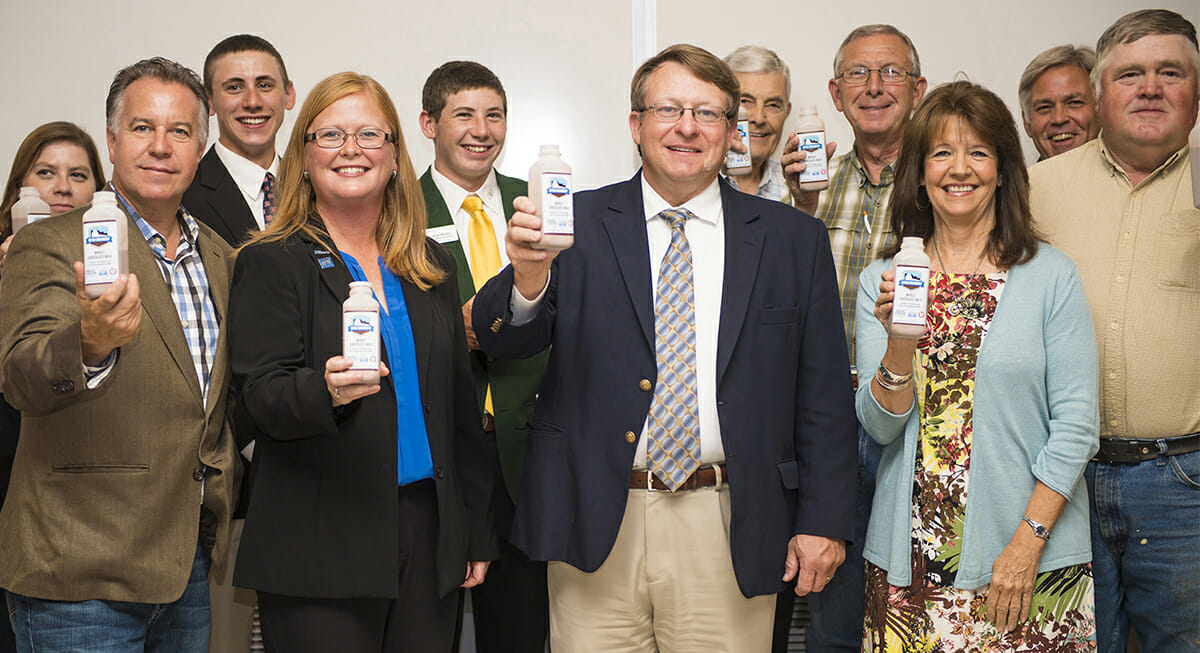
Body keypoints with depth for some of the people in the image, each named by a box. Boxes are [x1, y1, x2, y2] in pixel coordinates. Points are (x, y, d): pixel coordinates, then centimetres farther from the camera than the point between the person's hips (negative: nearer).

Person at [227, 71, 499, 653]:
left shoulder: (431, 264, 13)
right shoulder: (270, 263, 0)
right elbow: (262, 396, -9)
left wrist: (476, 534, 11)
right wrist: (325, 390, -31)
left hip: (430, 539, 4)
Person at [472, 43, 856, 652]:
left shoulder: (794, 238, 6)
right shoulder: (578, 224, 3)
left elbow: (823, 393, 6)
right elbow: (500, 341, -5)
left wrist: (823, 520, 1)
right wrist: (528, 277, -26)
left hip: (731, 532, 1)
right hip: (596, 527, 0)